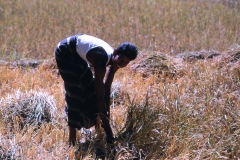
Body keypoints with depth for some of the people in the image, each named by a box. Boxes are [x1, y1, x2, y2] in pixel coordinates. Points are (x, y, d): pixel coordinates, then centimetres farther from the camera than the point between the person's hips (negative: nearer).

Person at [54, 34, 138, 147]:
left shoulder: (114, 60, -13)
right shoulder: (101, 58, -38)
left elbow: (107, 89, -2)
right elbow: (100, 96, -38)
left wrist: (106, 114, -3)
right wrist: (106, 126, -36)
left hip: (78, 54, 9)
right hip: (65, 52, -9)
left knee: (90, 87, 14)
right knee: (74, 92, -15)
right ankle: (72, 139, -12)